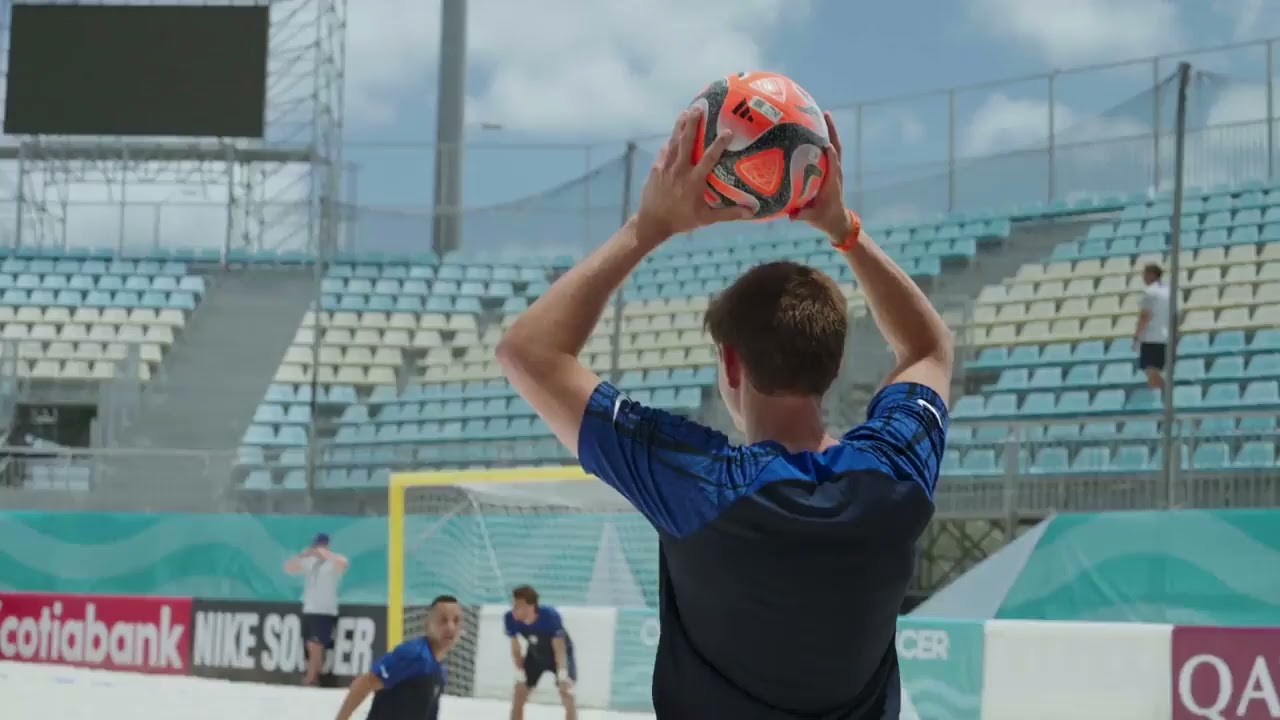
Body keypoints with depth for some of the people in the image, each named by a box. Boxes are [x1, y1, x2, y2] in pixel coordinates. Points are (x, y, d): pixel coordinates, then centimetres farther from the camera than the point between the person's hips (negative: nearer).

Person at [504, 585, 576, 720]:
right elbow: (515, 648, -12)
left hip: (558, 654, -4)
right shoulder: (510, 619, -27)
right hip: (536, 654, 4)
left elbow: (559, 649, -32)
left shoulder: (549, 616, -38)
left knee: (567, 695, -18)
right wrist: (520, 675, -12)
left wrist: (562, 676, -39)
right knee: (518, 696, 1)